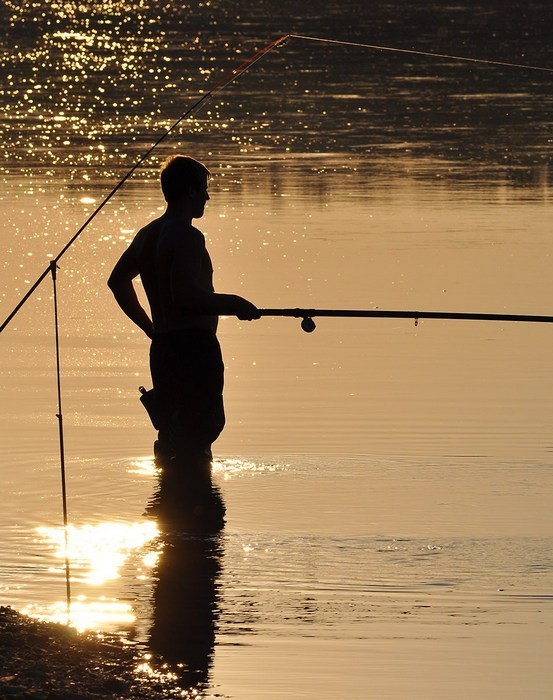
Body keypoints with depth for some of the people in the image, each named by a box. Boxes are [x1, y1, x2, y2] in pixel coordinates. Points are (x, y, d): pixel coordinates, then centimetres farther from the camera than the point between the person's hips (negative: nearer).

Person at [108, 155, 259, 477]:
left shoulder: (148, 234, 15)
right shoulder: (188, 236, -14)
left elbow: (118, 281, 27)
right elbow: (186, 295, -26)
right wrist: (235, 304, -13)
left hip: (162, 348, 9)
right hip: (195, 346, -9)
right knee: (203, 426, -9)